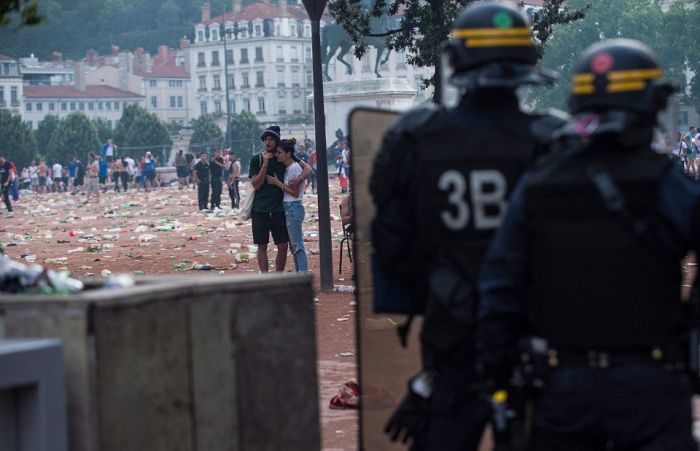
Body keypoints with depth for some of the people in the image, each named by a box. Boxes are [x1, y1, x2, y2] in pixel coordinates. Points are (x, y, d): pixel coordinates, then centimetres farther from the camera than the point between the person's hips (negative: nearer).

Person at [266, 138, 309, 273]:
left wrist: (278, 183, -12)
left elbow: (294, 192, -15)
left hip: (293, 207, -10)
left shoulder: (294, 168, -14)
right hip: (288, 207, 10)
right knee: (294, 245, 11)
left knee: (297, 246, -10)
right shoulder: (287, 168, 13)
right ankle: (299, 274, 16)